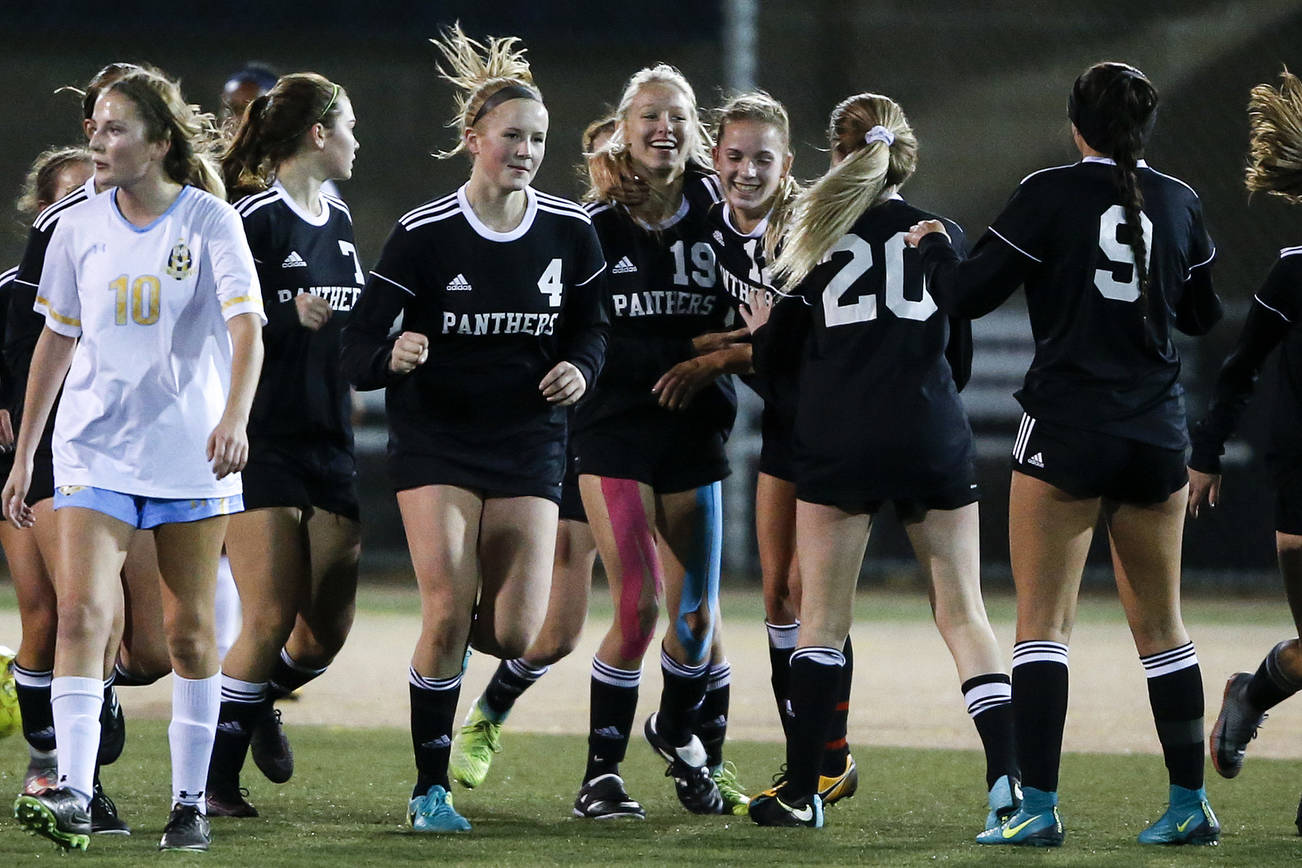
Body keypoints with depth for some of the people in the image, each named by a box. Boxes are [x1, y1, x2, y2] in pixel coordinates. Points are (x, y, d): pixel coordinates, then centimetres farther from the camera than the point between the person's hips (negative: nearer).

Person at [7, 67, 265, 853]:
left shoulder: (210, 222, -6)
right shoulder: (80, 228, 5)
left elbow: (246, 329, -15)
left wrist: (234, 417, -33)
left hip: (191, 455, -2)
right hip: (96, 452, 2)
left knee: (191, 632, 5)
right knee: (83, 609, -16)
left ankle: (191, 801, 16)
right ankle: (74, 795, -25)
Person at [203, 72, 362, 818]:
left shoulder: (339, 220, 15)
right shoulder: (254, 218, -10)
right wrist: (288, 316, -21)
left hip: (329, 444, 7)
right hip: (262, 444, -7)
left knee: (329, 627, 4)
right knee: (272, 619, -11)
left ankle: (259, 704, 34)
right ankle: (217, 776, 1)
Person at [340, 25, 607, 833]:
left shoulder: (570, 232, -1)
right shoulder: (423, 234, -10)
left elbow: (591, 325, 13)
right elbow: (358, 347, -10)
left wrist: (580, 367, -9)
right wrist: (392, 356, -32)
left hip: (529, 441, 3)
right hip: (436, 439, -3)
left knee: (516, 634, -6)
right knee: (448, 610, -15)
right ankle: (431, 789, -2)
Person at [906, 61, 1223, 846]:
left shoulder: (1052, 195, -9)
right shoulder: (1178, 202, 4)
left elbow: (967, 295, -6)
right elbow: (1203, 316, 17)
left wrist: (934, 246, 14)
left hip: (1066, 431, -4)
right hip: (1157, 435, 4)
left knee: (1044, 620, -1)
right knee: (1160, 624, 13)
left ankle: (1039, 807, -9)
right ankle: (1191, 805, 14)